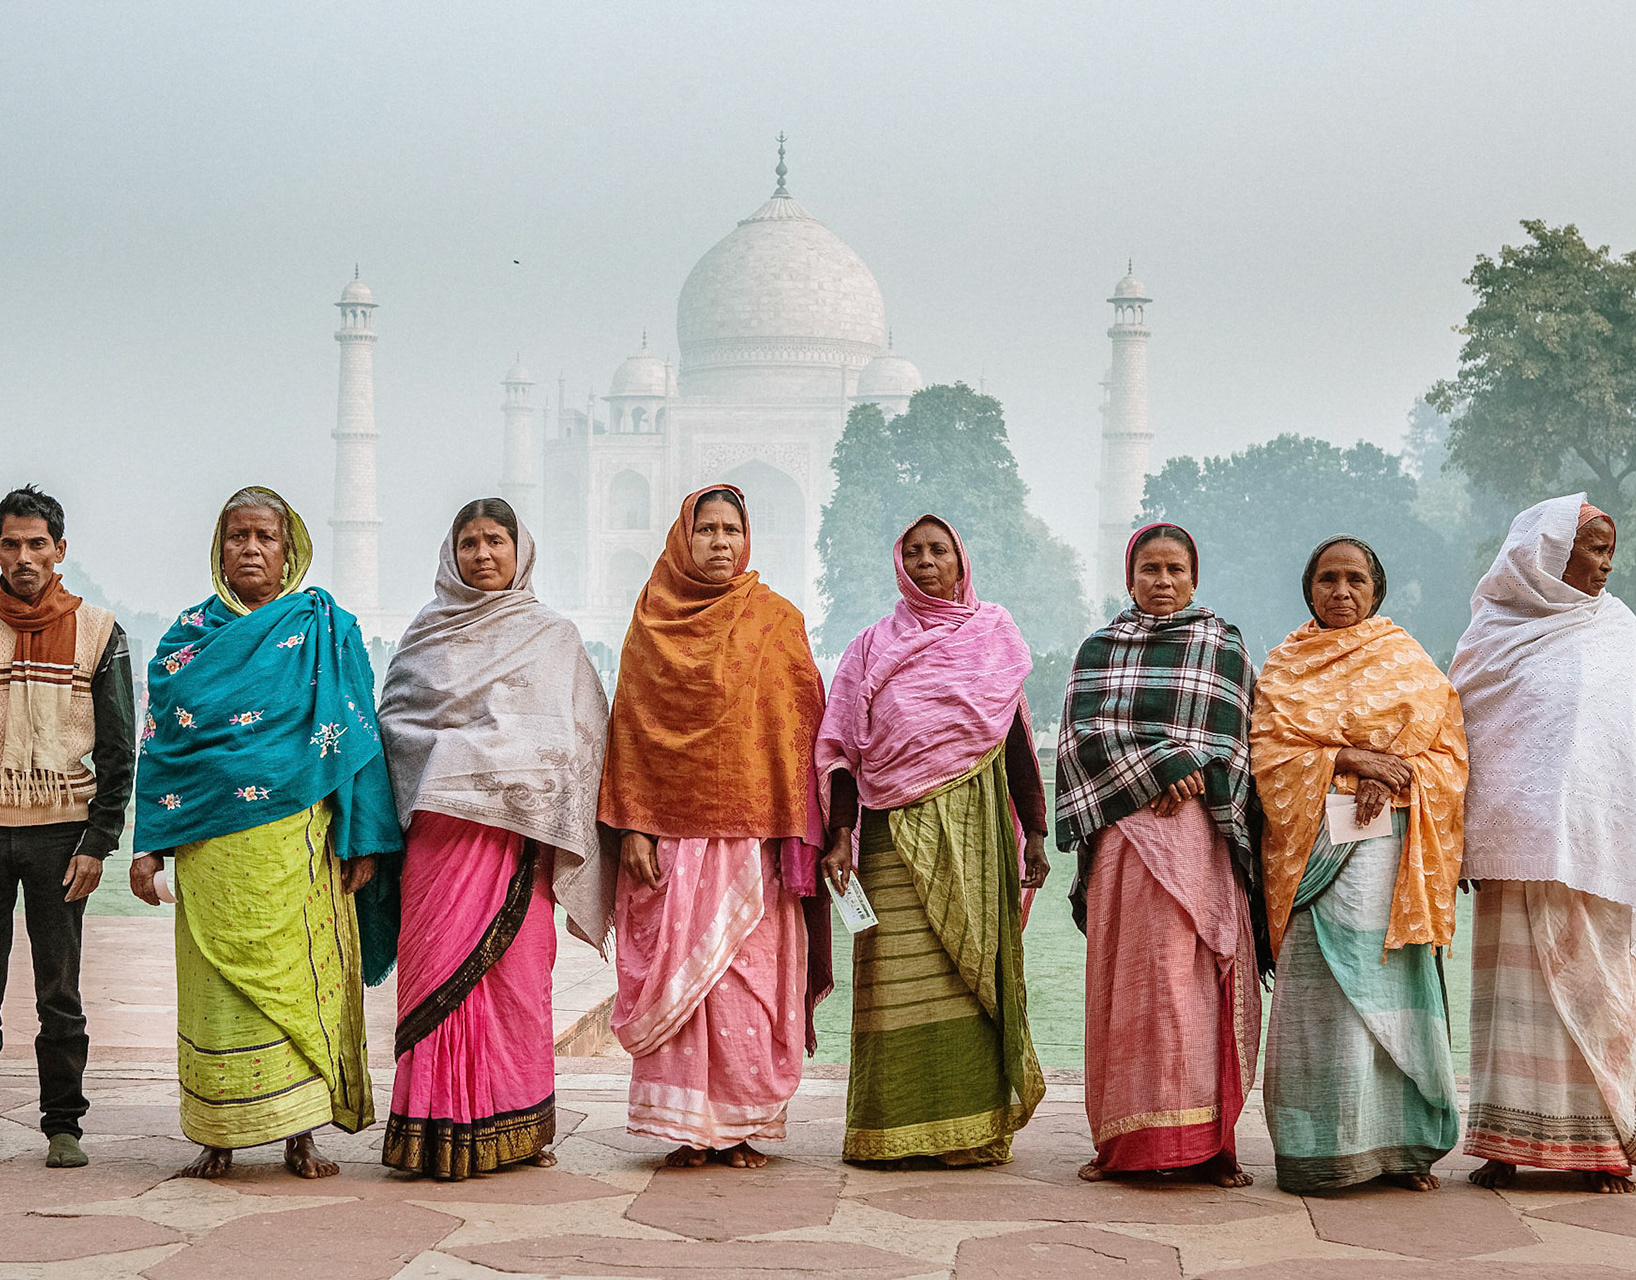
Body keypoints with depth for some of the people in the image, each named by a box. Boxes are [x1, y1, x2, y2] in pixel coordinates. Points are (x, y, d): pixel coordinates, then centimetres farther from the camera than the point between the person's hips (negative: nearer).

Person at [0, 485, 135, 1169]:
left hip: (60, 831, -1)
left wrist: (97, 843, -4)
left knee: (60, 994, 1)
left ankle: (63, 1124, 8)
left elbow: (118, 751, 4)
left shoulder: (97, 632, 5)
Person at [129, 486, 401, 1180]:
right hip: (208, 840, 2)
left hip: (295, 837, -2)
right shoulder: (190, 632, 12)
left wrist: (362, 838, -4)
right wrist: (150, 846, 4)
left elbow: (357, 733, 3)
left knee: (294, 976, -2)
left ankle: (300, 1135, 5)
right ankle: (218, 1137, 8)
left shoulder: (322, 627, 6)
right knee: (215, 982, 0)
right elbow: (159, 741, 11)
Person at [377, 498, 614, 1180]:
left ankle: (515, 1126, 4)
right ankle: (441, 1130, -3)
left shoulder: (554, 637, 12)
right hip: (442, 825, 1)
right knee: (439, 965, -6)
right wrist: (451, 755, -2)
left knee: (517, 968, -4)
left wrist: (560, 825, -2)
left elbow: (583, 735, 9)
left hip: (522, 823, -1)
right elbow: (391, 720, 16)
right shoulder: (426, 634, 15)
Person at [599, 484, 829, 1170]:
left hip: (753, 832, -1)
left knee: (751, 978, -2)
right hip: (674, 832, 1)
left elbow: (798, 728, 4)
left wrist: (796, 831, -4)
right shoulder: (652, 624, 8)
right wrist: (633, 827, -3)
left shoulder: (776, 621, 6)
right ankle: (690, 1129, 5)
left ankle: (743, 1127, 7)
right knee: (673, 978, -2)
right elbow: (630, 727, 7)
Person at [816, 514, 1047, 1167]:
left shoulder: (994, 634, 11)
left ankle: (973, 1130, 1)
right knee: (899, 977, -5)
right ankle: (900, 1131, 0)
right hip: (894, 831, 0)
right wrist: (840, 836, -4)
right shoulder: (872, 648, 11)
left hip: (973, 827, 0)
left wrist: (1034, 833, 4)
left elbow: (1016, 736, 10)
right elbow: (844, 748, 7)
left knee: (972, 970, -4)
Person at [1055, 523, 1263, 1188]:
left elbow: (1234, 742, 7)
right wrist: (1156, 773, -9)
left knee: (1190, 974, -7)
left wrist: (1190, 782, -8)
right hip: (1121, 827, 1)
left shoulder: (1224, 646, 14)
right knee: (1125, 976, -2)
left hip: (1197, 831, -1)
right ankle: (1125, 1141, 1)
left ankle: (1203, 1139, -5)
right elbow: (1084, 733, 3)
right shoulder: (1100, 649, 16)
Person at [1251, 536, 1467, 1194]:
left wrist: (1394, 779, -10)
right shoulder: (1284, 666, 15)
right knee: (1320, 985, -7)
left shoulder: (1410, 663, 13)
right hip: (1311, 838, 1)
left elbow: (1449, 752, 8)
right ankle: (1323, 1148, -4)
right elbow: (1269, 750, 3)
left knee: (1386, 982, -8)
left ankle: (1398, 1144, -4)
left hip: (1387, 838, -1)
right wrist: (1350, 757, -9)